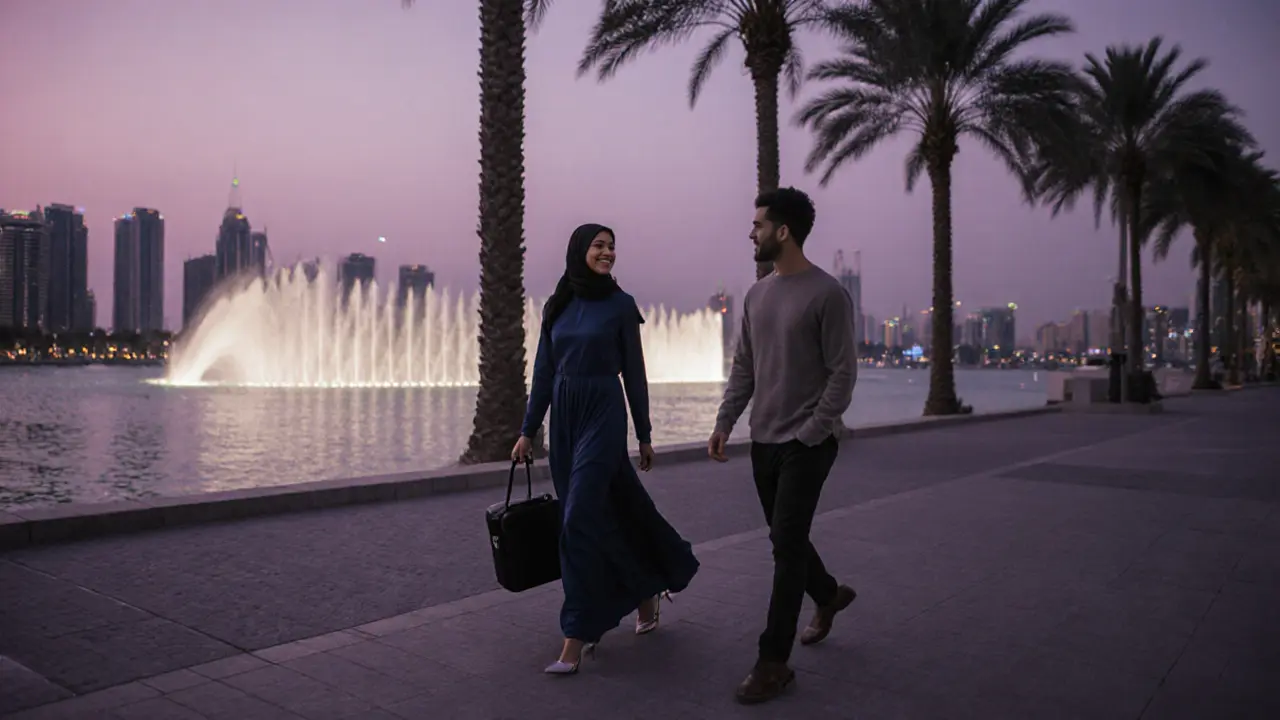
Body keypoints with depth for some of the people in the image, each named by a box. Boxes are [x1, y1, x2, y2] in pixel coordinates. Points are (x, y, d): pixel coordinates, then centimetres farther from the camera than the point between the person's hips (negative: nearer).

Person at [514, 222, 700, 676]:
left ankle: (576, 637, -3)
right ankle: (647, 591, 33)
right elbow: (544, 372, 11)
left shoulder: (621, 305, -2)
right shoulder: (556, 306, 9)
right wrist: (528, 430, 8)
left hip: (604, 415, -5)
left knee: (579, 520, -10)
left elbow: (634, 373, 0)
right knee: (612, 512, 11)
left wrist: (644, 434, 1)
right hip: (564, 417, 5)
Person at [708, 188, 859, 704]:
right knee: (785, 538, 17)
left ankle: (773, 662, 3)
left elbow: (842, 374, -11)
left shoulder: (827, 294, -11)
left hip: (807, 443, -7)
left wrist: (810, 434, -15)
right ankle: (828, 595, 45)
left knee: (786, 544, -6)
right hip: (764, 440, 7)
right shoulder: (757, 294, 10)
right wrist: (724, 424, 5)